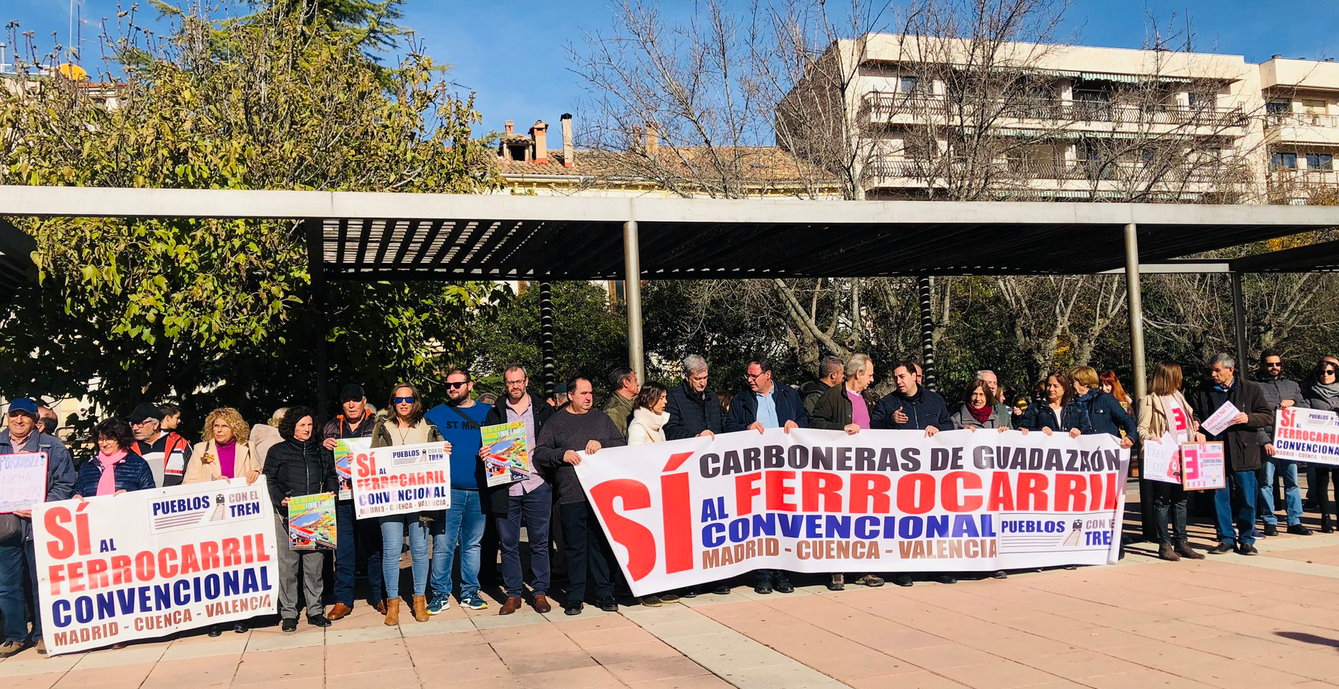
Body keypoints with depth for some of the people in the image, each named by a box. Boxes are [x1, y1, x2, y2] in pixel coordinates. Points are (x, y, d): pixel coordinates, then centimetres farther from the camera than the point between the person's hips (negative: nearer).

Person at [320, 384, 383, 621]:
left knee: (375, 547, 5)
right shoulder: (330, 428, 13)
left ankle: (380, 597, 16)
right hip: (341, 497, 2)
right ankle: (343, 600, 14)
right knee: (343, 550, 5)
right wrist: (324, 447, -5)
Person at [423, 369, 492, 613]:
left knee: (472, 544, 11)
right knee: (443, 545, -4)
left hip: (478, 491, 2)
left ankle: (470, 591, 20)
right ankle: (440, 593, 7)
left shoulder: (487, 413, 9)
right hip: (447, 490, -1)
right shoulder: (435, 415, 7)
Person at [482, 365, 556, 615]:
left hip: (537, 485, -1)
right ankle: (513, 593, 17)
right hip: (505, 488, 1)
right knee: (508, 544, 7)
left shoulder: (543, 410, 7)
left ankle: (540, 592, 16)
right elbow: (485, 445, 12)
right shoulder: (495, 413, 10)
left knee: (539, 543, 5)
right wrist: (483, 454, -9)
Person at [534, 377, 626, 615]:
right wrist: (562, 455, -11)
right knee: (574, 547, 3)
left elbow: (622, 444, 10)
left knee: (601, 544, 5)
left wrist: (602, 444, -6)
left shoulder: (602, 419, 16)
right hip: (570, 496, -1)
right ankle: (575, 597, 12)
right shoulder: (556, 421, 9)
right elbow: (539, 453, 4)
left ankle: (604, 593, 14)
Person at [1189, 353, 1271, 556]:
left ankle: (1246, 540, 16)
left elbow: (1267, 416, 4)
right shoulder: (1202, 391, 6)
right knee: (1220, 497, 6)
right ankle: (1226, 539, 16)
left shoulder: (1250, 389, 3)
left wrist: (1248, 418, -14)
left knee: (1247, 499, 3)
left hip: (1242, 452, -2)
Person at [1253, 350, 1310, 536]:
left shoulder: (1292, 386, 17)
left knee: (1292, 482, 5)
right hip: (1266, 442, -4)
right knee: (1266, 483, 1)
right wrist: (1265, 441, -13)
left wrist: (1293, 403, -4)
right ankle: (1270, 521, 8)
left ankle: (1294, 521, 12)